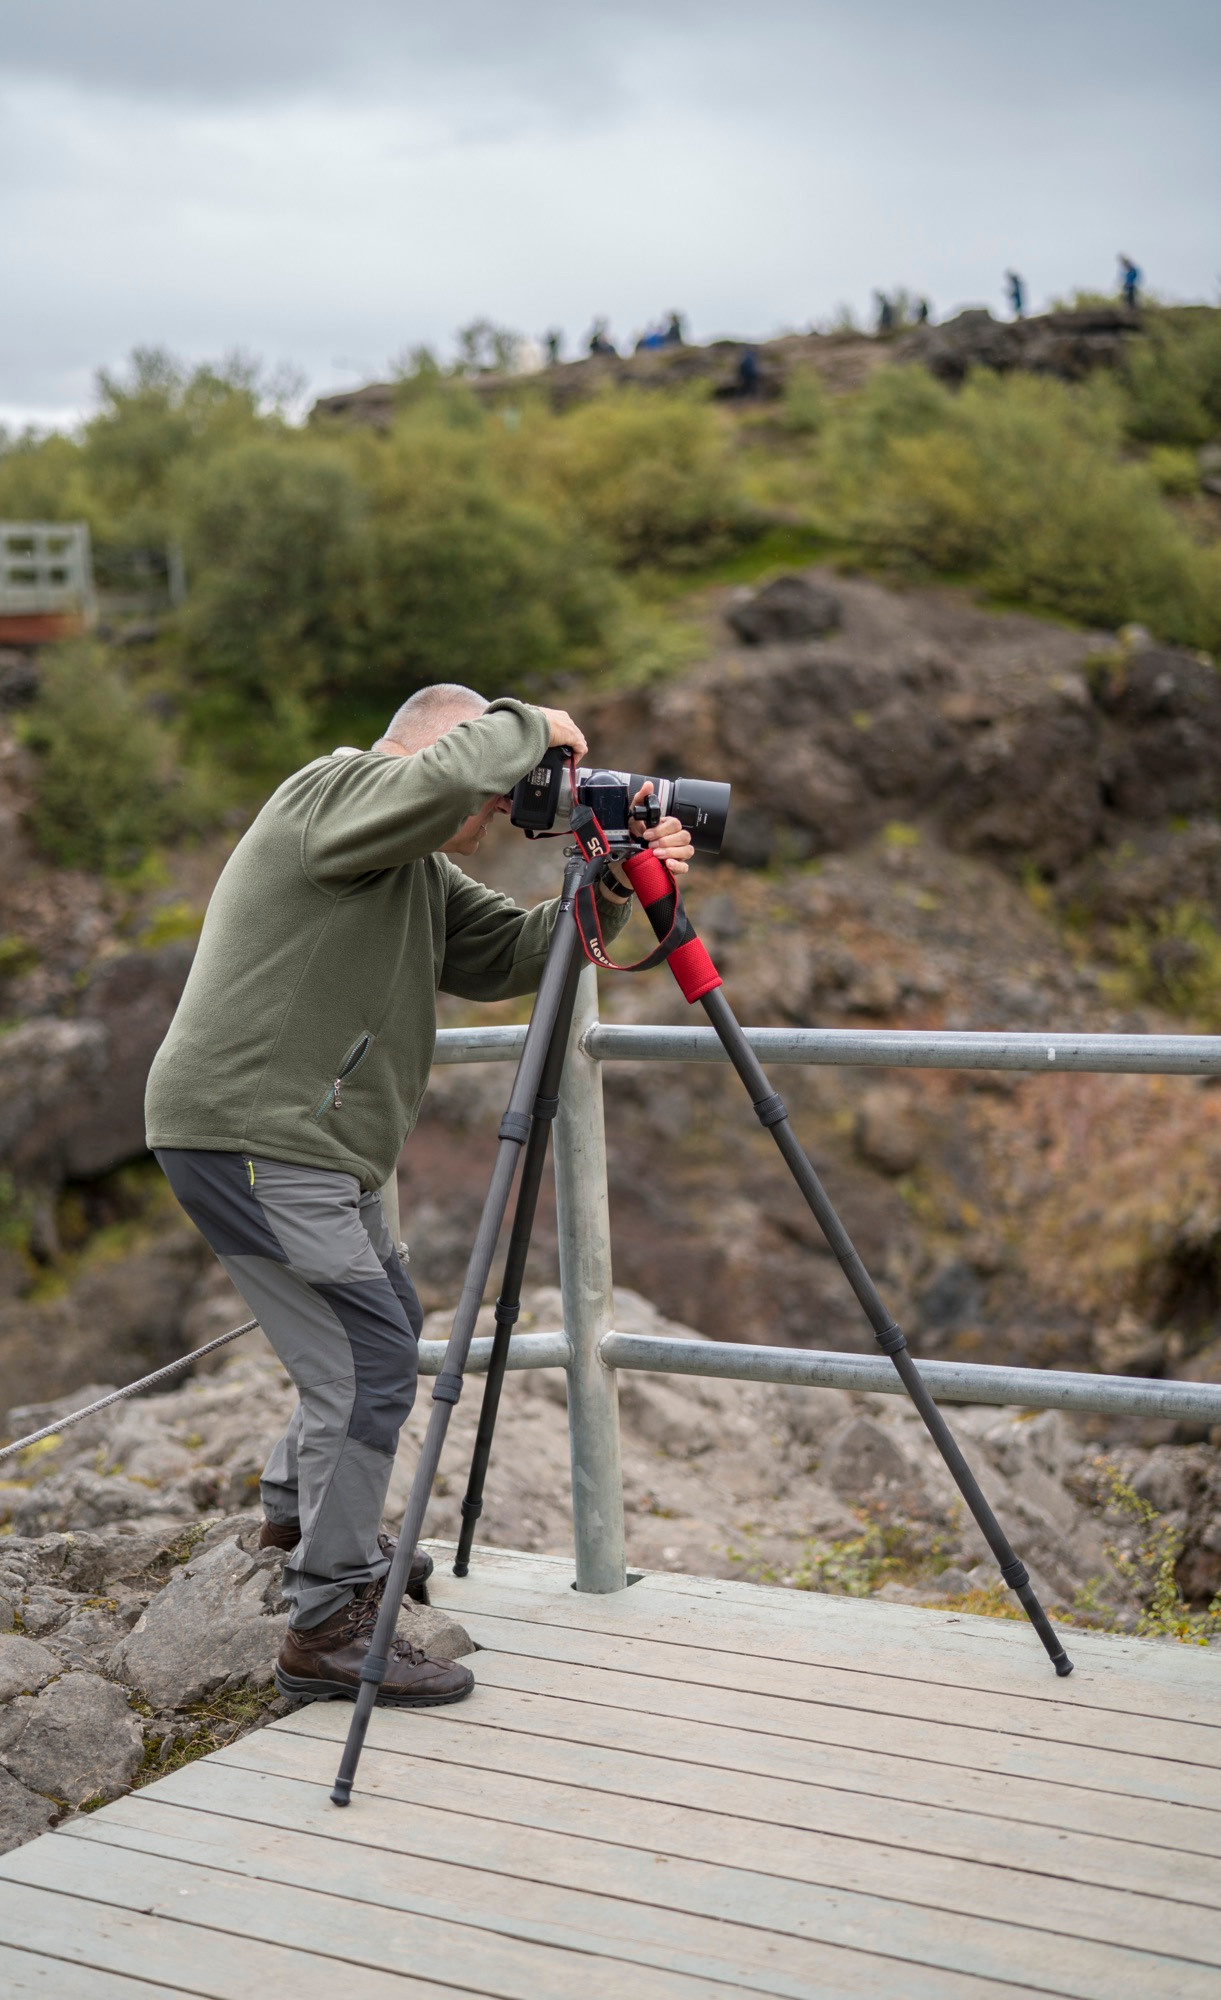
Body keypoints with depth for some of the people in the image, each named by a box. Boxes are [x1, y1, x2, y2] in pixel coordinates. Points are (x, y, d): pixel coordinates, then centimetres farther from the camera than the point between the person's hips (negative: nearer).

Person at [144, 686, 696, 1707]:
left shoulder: (418, 868, 17)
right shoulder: (333, 796, -12)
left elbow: (511, 955, 12)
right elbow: (444, 776, -32)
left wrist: (611, 891, -1)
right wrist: (528, 726, -14)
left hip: (315, 1148, 11)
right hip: (248, 1136, -11)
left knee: (390, 1324, 25)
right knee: (369, 1358, -13)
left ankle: (300, 1503, 45)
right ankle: (329, 1630, -6)